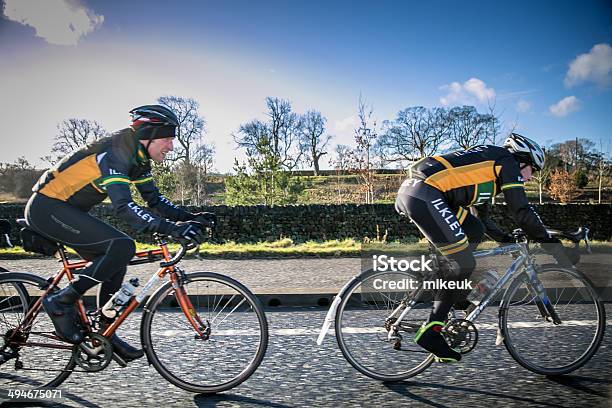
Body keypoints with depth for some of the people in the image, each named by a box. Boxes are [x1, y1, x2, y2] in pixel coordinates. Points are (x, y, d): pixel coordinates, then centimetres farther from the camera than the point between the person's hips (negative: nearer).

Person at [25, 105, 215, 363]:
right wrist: (173, 229, -43)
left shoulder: (138, 159, 4)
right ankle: (61, 302, -10)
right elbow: (123, 206, -37)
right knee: (122, 247, -23)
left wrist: (190, 218, -5)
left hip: (65, 210, 10)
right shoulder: (115, 152, -25)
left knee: (116, 262, 5)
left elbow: (154, 200, 9)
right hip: (47, 208, -10)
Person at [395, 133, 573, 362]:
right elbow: (522, 211, 1)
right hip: (424, 196, -10)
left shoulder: (487, 168, 34)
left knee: (474, 231, 19)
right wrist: (550, 242, 10)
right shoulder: (507, 161, 8)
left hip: (409, 191, 10)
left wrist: (509, 240, 41)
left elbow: (482, 218, 39)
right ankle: (431, 331, 0)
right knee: (464, 264, -5)